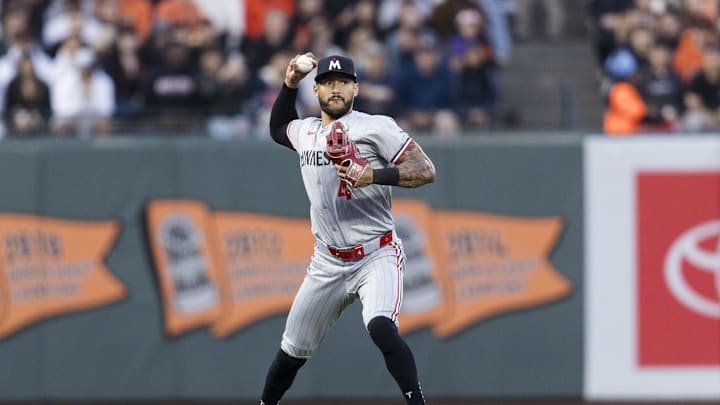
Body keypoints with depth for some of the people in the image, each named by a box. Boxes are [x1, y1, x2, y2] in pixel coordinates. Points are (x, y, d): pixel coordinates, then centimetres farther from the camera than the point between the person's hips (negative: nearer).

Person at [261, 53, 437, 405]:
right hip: (327, 264, 6)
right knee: (293, 350, 13)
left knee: (380, 328, -32)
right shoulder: (304, 131, 12)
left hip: (377, 256, -6)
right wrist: (289, 85, 20)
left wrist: (375, 176, -29)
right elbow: (277, 129, 36)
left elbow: (426, 171, -15)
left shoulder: (375, 127, -9)